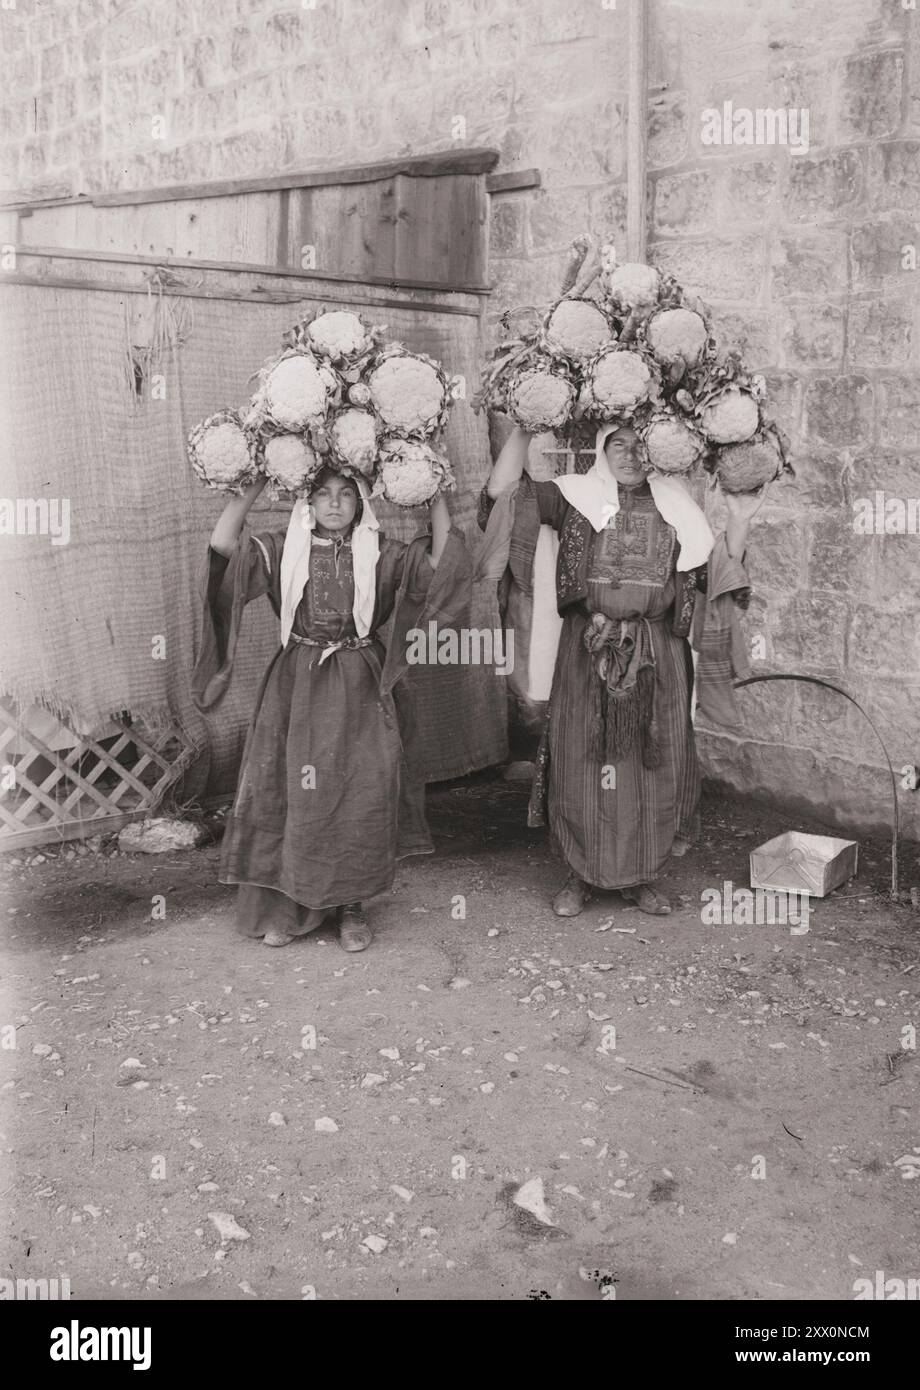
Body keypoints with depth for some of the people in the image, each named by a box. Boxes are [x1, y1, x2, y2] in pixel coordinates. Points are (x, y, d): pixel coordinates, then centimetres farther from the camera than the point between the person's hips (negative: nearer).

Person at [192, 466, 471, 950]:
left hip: (362, 689, 0)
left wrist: (436, 494, -10)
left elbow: (442, 562, -10)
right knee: (289, 792, 1)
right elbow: (223, 543, -9)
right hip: (297, 686, 1)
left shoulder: (381, 554, 2)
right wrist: (256, 483, -10)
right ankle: (284, 904, 16)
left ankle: (351, 905, 14)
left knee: (361, 795, -2)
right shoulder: (284, 549, 3)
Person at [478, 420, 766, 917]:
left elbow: (716, 572, 10)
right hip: (587, 650, -1)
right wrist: (522, 429, -7)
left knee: (654, 764, 5)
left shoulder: (675, 506, 11)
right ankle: (580, 873, 17)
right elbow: (502, 491, -3)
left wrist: (739, 521, -1)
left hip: (657, 652, 2)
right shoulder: (576, 497, 6)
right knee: (582, 759, 2)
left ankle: (642, 877, 19)